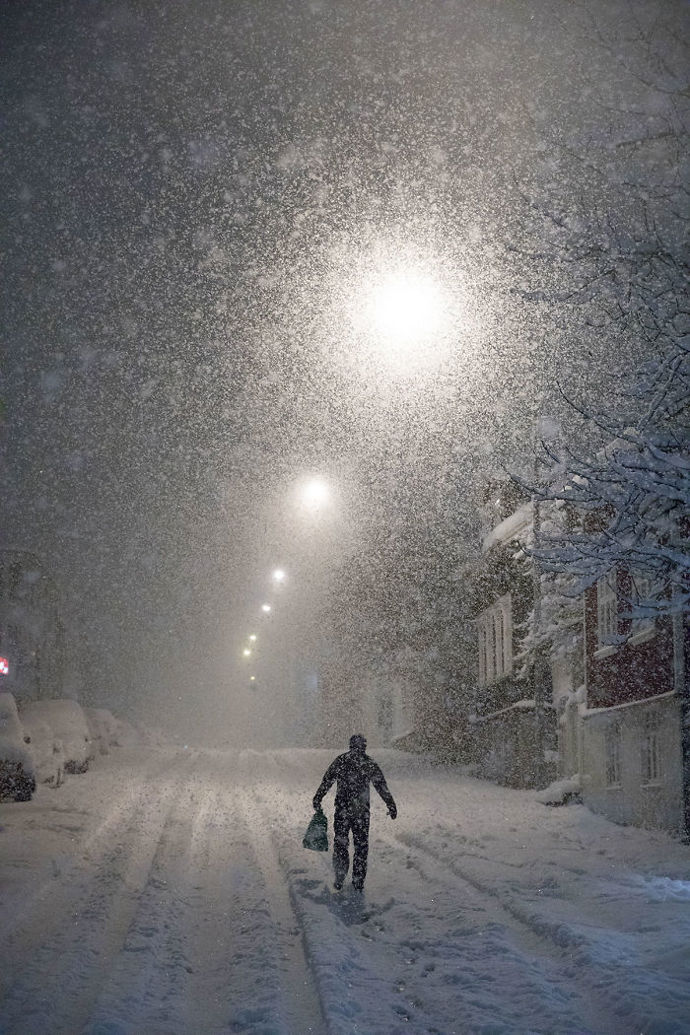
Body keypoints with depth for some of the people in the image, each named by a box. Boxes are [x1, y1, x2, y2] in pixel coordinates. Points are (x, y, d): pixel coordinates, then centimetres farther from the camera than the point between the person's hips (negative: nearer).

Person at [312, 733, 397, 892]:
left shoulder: (340, 761, -1)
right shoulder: (370, 764, 0)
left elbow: (326, 782, 0)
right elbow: (382, 787, 2)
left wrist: (317, 800, 9)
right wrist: (391, 806, 8)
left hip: (342, 809, -1)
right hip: (362, 811, 1)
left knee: (340, 843, 8)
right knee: (361, 845, 11)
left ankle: (339, 880, 2)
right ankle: (358, 882, 12)